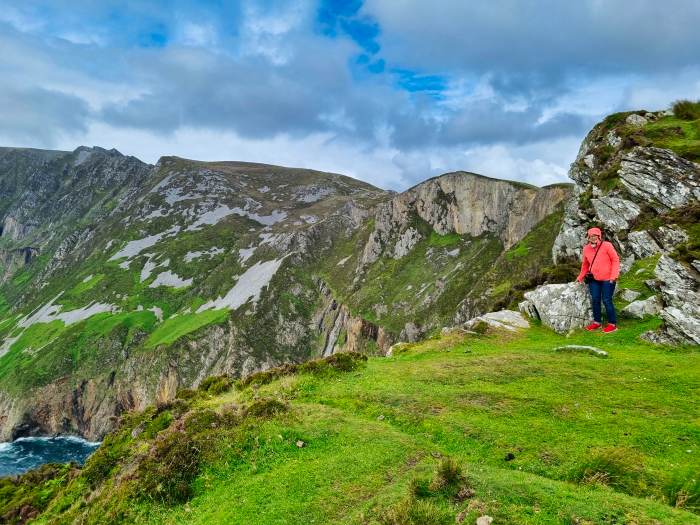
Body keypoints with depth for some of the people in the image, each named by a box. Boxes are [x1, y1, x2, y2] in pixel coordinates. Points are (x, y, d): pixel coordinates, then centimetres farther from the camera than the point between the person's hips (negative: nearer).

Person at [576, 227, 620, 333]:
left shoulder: (607, 246, -9)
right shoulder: (586, 249, 5)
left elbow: (615, 260, -7)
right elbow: (585, 264, 19)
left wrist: (614, 275, -13)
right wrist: (581, 277, 20)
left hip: (607, 279, -5)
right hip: (594, 279, 5)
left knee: (607, 300, -4)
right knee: (595, 300, 7)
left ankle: (612, 324, 8)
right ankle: (597, 322, 20)